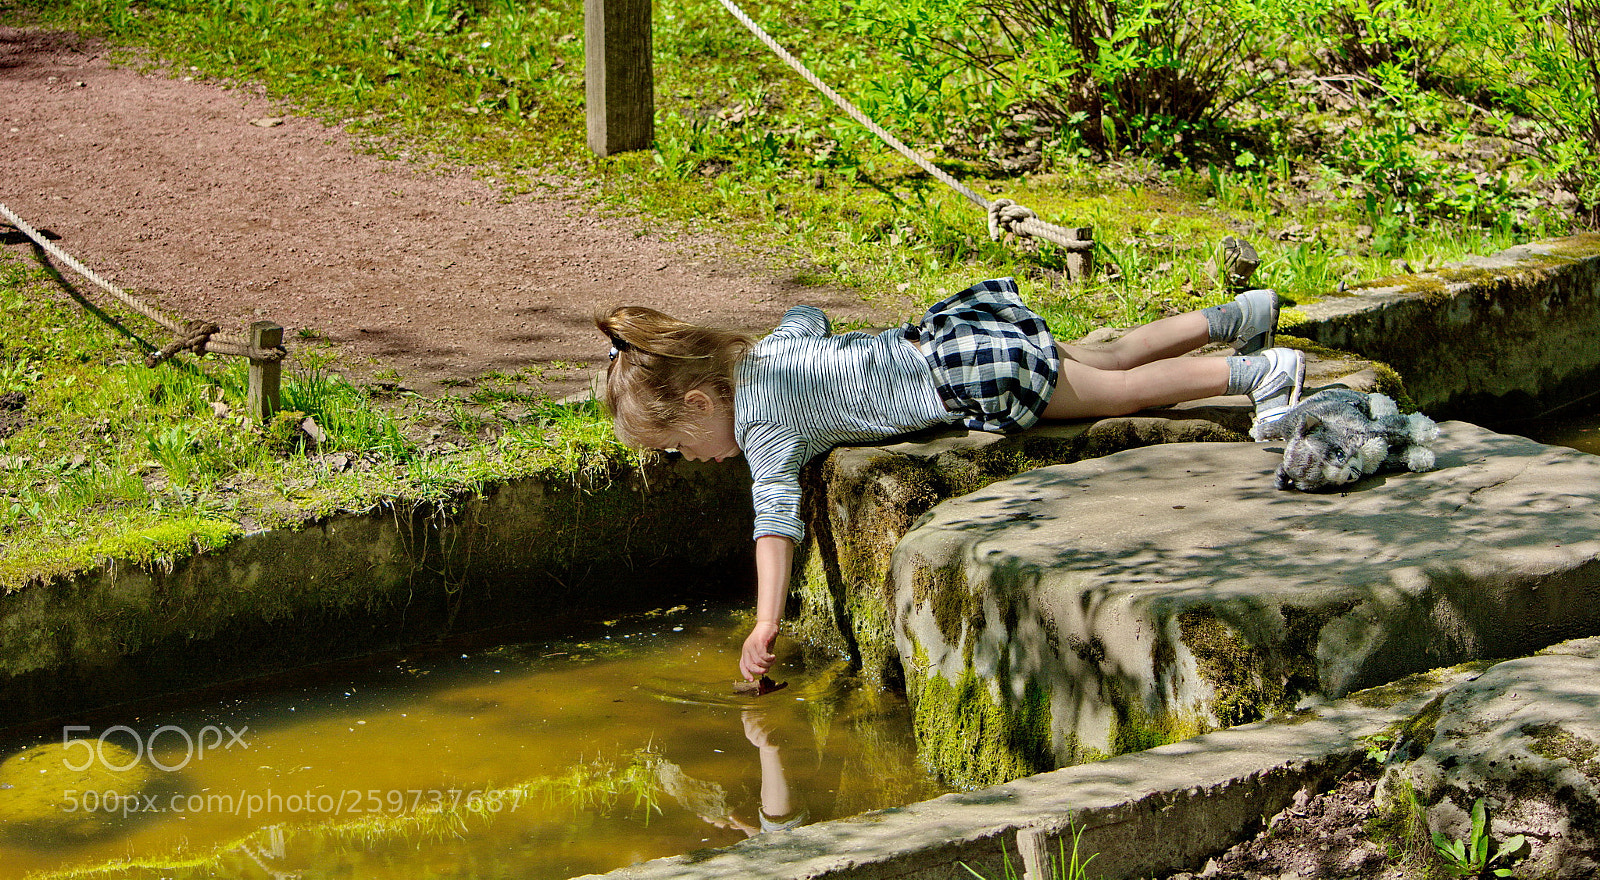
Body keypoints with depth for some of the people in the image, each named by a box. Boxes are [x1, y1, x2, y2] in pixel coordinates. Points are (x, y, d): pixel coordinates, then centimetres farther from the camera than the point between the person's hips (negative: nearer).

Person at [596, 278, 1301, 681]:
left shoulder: (761, 425, -19)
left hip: (972, 376, -8)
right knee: (1111, 360, 21)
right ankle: (1229, 319, 29)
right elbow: (807, 317, 32)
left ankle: (1256, 370, 5)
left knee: (1123, 389, 1)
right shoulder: (763, 350, 8)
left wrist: (766, 623, -34)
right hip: (946, 335, 8)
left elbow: (777, 513, -30)